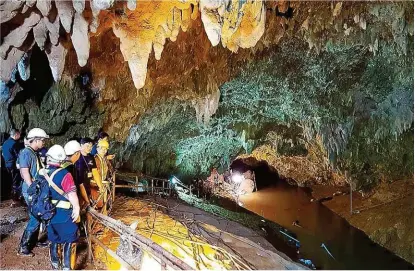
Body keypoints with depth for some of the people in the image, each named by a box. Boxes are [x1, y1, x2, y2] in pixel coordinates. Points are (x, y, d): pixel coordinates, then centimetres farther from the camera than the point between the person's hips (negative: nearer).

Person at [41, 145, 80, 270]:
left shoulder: (42, 173, -1)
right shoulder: (64, 174, -21)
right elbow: (72, 194, -24)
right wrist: (77, 208, -10)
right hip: (64, 215, -7)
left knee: (54, 239, 21)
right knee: (70, 240, 5)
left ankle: (55, 265, 33)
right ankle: (67, 266, 6)